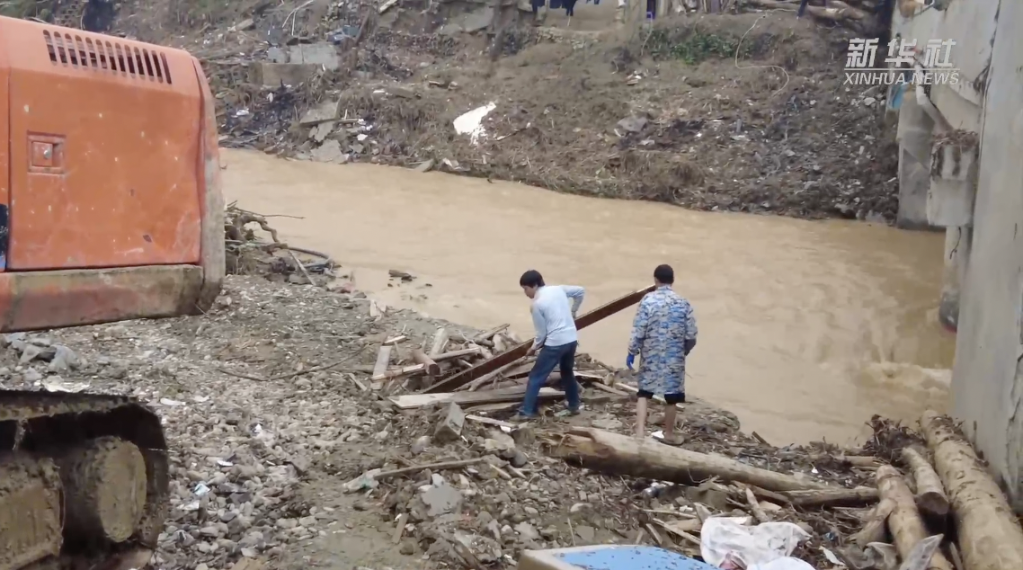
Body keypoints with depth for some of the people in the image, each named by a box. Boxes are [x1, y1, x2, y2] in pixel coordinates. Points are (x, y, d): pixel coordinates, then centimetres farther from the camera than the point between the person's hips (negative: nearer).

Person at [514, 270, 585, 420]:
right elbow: (581, 291, 19)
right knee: (567, 372, 28)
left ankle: (526, 412, 2)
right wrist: (573, 311, 28)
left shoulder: (537, 304, -10)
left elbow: (542, 334, -7)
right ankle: (574, 406, 33)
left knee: (536, 377, 2)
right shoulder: (558, 289, 7)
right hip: (572, 339, 7)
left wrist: (533, 348, 10)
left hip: (555, 343, -7)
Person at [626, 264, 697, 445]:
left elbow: (638, 331, -11)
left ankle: (640, 431, 4)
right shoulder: (683, 303, -6)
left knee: (643, 393, 14)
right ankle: (669, 434, 24)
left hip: (651, 356, 0)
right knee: (671, 396, 13)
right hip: (674, 357, 0)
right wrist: (684, 351, 15)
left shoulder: (647, 300, -10)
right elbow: (691, 336, -3)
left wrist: (632, 352, 1)